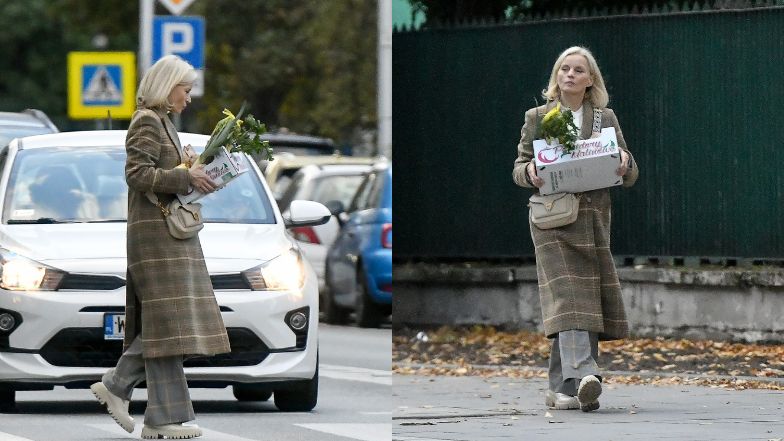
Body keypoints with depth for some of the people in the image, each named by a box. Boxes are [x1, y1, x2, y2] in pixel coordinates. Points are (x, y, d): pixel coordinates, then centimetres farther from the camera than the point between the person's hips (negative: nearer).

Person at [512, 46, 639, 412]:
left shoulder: (606, 119, 14)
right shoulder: (537, 118, 9)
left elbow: (629, 176, 14)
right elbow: (519, 167, 10)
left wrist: (625, 163, -10)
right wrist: (529, 173, -14)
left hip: (594, 217, 3)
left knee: (589, 299, 1)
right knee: (567, 295, -18)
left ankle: (562, 387, 8)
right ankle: (582, 376, -33)